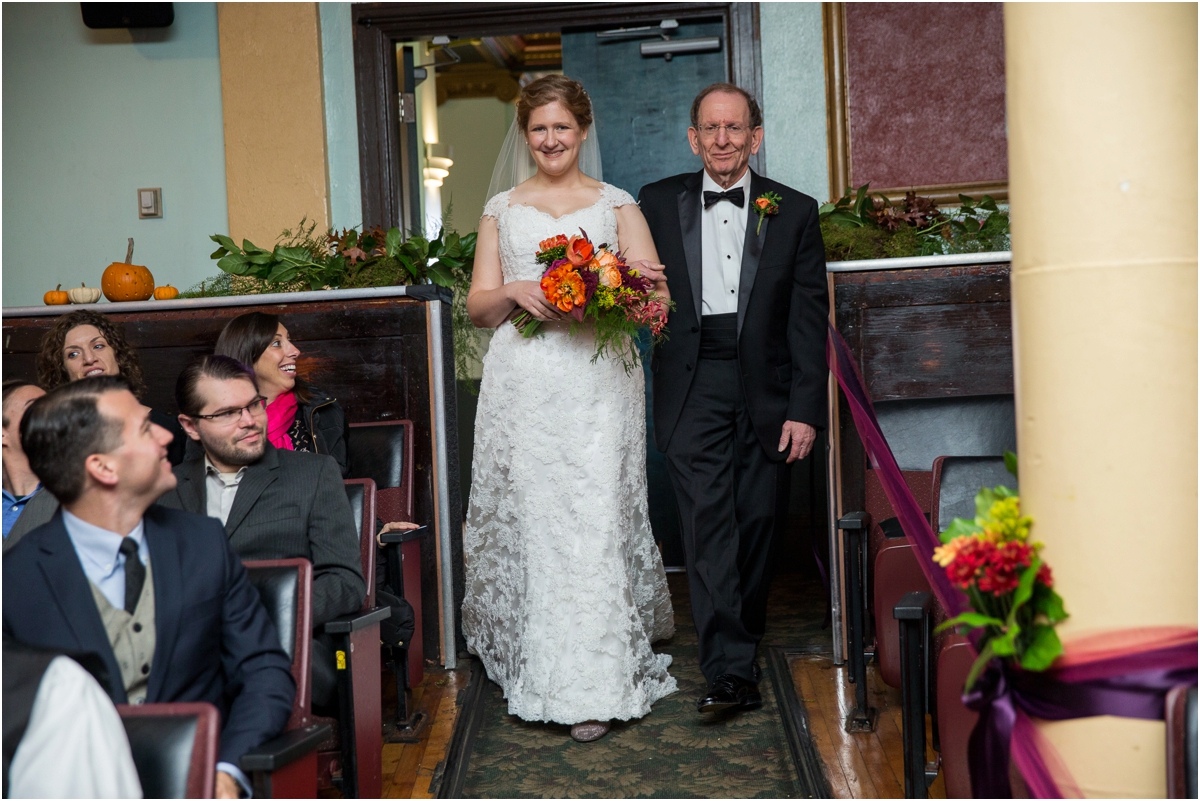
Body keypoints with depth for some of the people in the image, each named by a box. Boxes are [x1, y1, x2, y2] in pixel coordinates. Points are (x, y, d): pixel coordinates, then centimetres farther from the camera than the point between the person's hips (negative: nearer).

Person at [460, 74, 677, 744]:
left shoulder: (617, 204, 10)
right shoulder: (502, 209, 16)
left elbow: (653, 291, 0)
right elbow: (478, 306, 12)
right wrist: (514, 293, -9)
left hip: (596, 383, -2)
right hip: (522, 385, 2)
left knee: (595, 520, -6)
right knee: (524, 518, 1)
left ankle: (593, 685, -1)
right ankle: (534, 668, 16)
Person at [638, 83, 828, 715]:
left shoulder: (794, 211, 7)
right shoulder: (658, 204, 9)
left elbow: (809, 318, 3)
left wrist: (804, 408, -3)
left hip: (765, 392, 1)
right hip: (693, 389, -1)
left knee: (756, 522, 7)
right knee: (707, 522, -10)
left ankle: (743, 642, 27)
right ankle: (730, 670, -10)